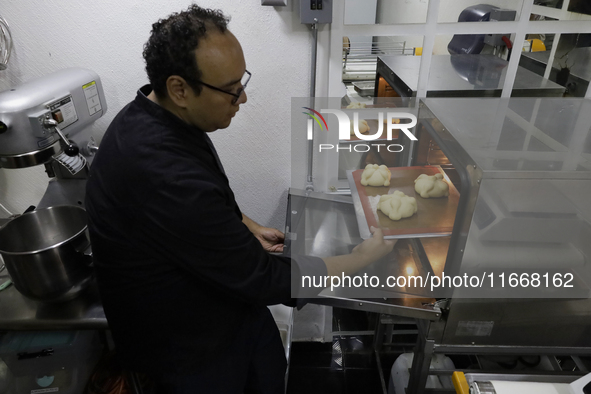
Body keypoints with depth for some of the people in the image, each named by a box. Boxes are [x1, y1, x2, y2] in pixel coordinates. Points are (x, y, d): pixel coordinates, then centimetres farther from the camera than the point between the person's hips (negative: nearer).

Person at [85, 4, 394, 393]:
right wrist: (361, 259, -17)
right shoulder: (164, 177, -39)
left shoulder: (155, 118, -7)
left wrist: (248, 227, -1)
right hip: (187, 347, -7)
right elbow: (265, 279, -30)